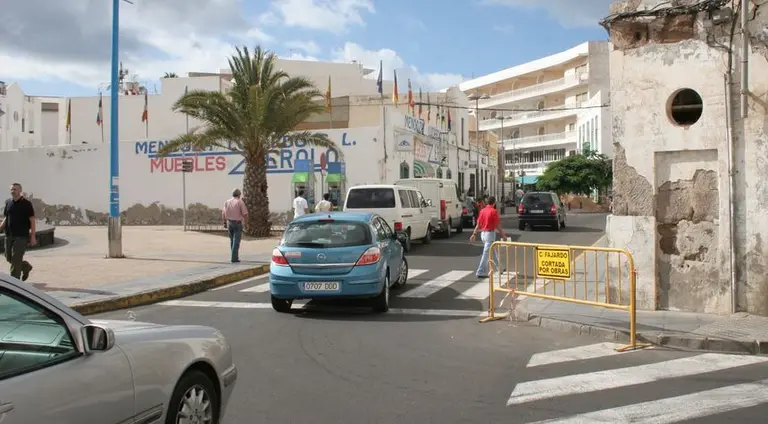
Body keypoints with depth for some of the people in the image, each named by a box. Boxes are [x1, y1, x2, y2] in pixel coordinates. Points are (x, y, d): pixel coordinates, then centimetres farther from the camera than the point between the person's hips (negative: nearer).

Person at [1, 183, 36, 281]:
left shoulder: (26, 204, -6)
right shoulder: (8, 203, 8)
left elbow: (32, 220, -6)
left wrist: (32, 237, -10)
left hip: (22, 236, -6)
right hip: (9, 235, 6)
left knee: (16, 258, -8)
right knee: (9, 258, 11)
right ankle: (26, 267, 35)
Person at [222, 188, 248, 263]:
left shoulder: (227, 202, 4)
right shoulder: (240, 202, -9)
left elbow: (223, 214, 4)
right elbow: (245, 214, -12)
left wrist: (225, 222, 16)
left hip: (229, 223, 5)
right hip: (238, 224, -5)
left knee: (232, 241, 18)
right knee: (236, 241, -3)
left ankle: (235, 256, 24)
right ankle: (234, 258, -8)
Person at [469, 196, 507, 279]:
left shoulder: (482, 211, 6)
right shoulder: (494, 211, -13)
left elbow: (478, 224, 5)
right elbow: (498, 225, -11)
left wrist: (474, 234, 8)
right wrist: (503, 235, -2)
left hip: (483, 233, 8)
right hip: (490, 233, -8)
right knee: (486, 253, -6)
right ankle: (480, 272, -8)